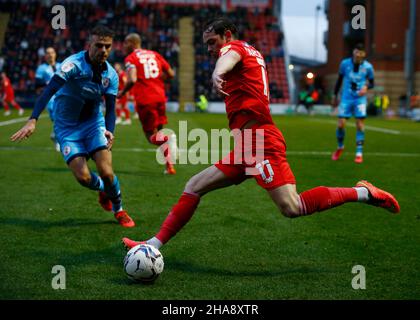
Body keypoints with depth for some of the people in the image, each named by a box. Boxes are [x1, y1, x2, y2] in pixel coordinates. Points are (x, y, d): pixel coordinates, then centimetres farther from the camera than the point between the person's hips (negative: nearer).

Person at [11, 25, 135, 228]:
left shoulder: (110, 74, -6)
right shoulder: (74, 64, -23)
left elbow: (110, 109, -3)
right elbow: (49, 91, -33)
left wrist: (109, 131, -24)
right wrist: (32, 121, -45)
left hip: (94, 123, 3)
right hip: (67, 127, -3)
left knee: (106, 171, -15)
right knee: (83, 177, -15)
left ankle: (119, 210, 13)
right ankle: (103, 189, 23)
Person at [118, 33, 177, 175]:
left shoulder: (131, 58, -3)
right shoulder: (154, 55, 14)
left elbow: (132, 80, -18)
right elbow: (171, 74, 15)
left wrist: (122, 92, -1)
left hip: (145, 100, -5)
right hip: (160, 97, 5)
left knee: (152, 137, 4)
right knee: (159, 132, 18)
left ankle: (169, 139, -29)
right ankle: (170, 166, 12)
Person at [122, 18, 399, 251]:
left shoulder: (235, 47, 0)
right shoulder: (254, 55, 26)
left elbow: (229, 57, -26)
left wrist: (218, 73, -48)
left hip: (259, 139, -10)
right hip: (245, 147, 10)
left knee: (292, 208, -21)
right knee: (194, 187, 9)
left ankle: (362, 193, -8)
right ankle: (154, 245, 10)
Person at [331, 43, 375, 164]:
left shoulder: (368, 67, -3)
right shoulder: (345, 63, -1)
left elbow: (372, 82, 9)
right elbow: (339, 79, 12)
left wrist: (366, 87, -14)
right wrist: (335, 95, 15)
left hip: (360, 99, -1)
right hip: (346, 98, 1)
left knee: (360, 125, -8)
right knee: (340, 125, -5)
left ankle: (359, 153, 1)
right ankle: (340, 147, 22)